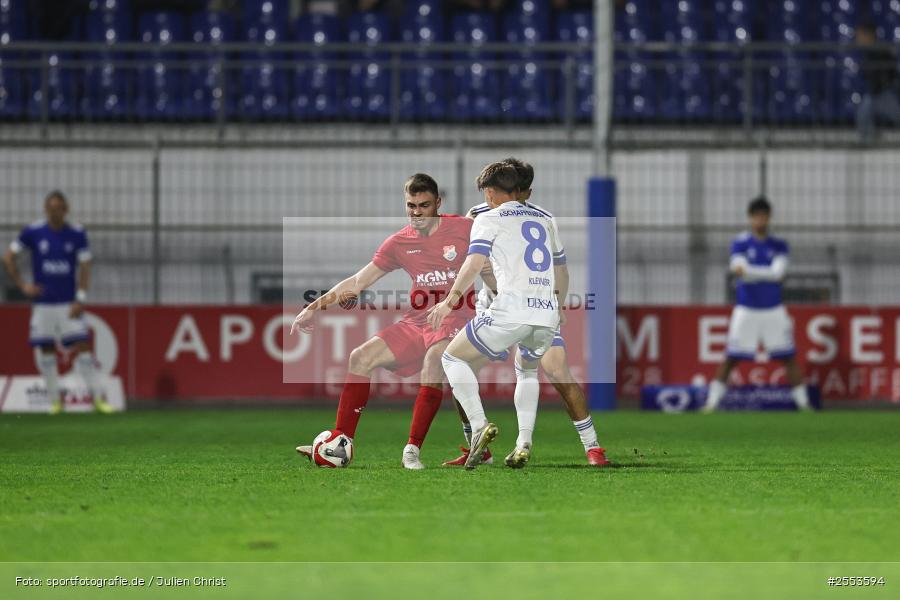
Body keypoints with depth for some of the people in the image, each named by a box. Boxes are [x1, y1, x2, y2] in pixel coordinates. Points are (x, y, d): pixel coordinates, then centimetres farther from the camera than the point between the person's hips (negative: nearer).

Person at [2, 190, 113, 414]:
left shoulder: (77, 234, 0)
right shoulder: (32, 232, -2)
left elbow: (84, 267, 2)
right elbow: (8, 257, 6)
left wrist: (80, 299, -7)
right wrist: (22, 285, -2)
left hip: (69, 303, 0)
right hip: (43, 303, 0)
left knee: (82, 346, -8)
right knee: (46, 350, 1)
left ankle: (97, 397, -6)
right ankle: (55, 400, 11)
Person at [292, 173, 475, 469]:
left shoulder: (464, 228, -4)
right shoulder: (399, 243, 7)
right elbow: (358, 281, 9)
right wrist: (315, 307, 2)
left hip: (454, 321, -5)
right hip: (416, 323, 5)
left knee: (434, 358, -36)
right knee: (361, 357, -9)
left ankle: (412, 450, -31)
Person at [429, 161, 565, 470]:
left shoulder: (488, 219, 6)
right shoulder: (545, 219, 23)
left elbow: (475, 261, -10)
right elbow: (561, 271, 30)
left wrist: (450, 301, -12)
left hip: (511, 311, -5)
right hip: (547, 313, 5)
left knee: (453, 358, 12)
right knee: (527, 371, 31)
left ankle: (479, 425, -8)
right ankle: (524, 442, 12)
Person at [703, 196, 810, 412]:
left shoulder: (779, 246, 4)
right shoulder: (740, 243, 0)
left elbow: (778, 272, -11)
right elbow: (739, 270, -14)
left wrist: (749, 272, -19)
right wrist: (767, 274, -26)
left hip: (773, 310, 2)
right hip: (746, 310, -2)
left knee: (789, 357, 0)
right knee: (731, 358, -6)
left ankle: (803, 402, 7)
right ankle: (712, 401, -1)